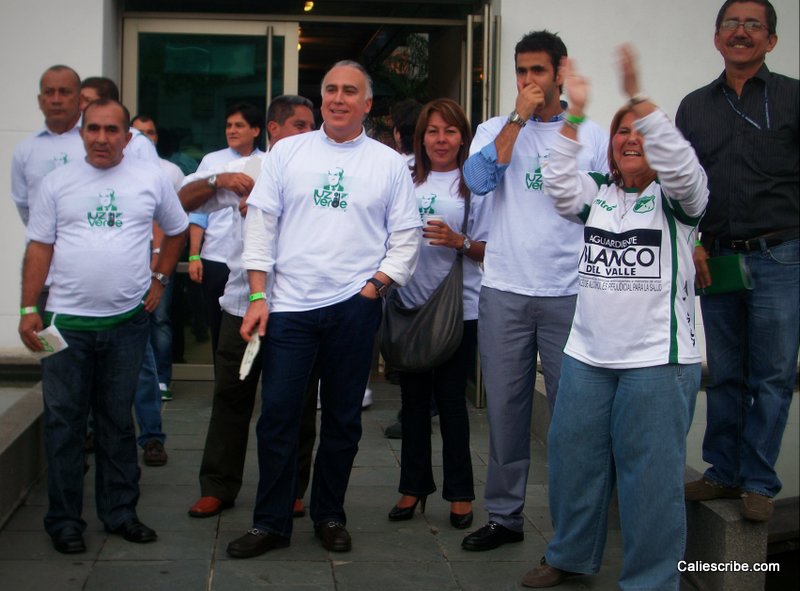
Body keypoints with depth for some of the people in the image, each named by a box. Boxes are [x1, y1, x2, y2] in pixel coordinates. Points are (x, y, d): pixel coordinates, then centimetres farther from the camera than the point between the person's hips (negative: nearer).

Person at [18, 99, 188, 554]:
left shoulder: (152, 180, 4)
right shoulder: (58, 183, 3)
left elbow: (177, 231, 17)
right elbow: (39, 248, 3)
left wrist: (159, 279, 8)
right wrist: (29, 308, -3)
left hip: (127, 321, 1)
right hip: (67, 321, 0)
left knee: (118, 422, 11)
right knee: (65, 423, 3)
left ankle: (120, 512, 21)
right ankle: (64, 520, 13)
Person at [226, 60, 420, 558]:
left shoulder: (389, 163, 6)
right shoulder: (288, 152, 8)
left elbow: (406, 237, 6)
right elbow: (261, 223, 5)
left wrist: (375, 286, -7)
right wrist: (258, 297, -2)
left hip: (354, 307, 0)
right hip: (290, 306, 1)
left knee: (343, 419, 9)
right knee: (278, 417, 1)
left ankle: (330, 516, 24)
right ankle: (271, 522, 13)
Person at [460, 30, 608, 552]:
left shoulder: (591, 135, 7)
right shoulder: (495, 129, 9)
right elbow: (478, 179, -10)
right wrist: (519, 118, -10)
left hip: (571, 293, -1)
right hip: (504, 292, 1)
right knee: (505, 408, 6)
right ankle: (505, 515, 18)